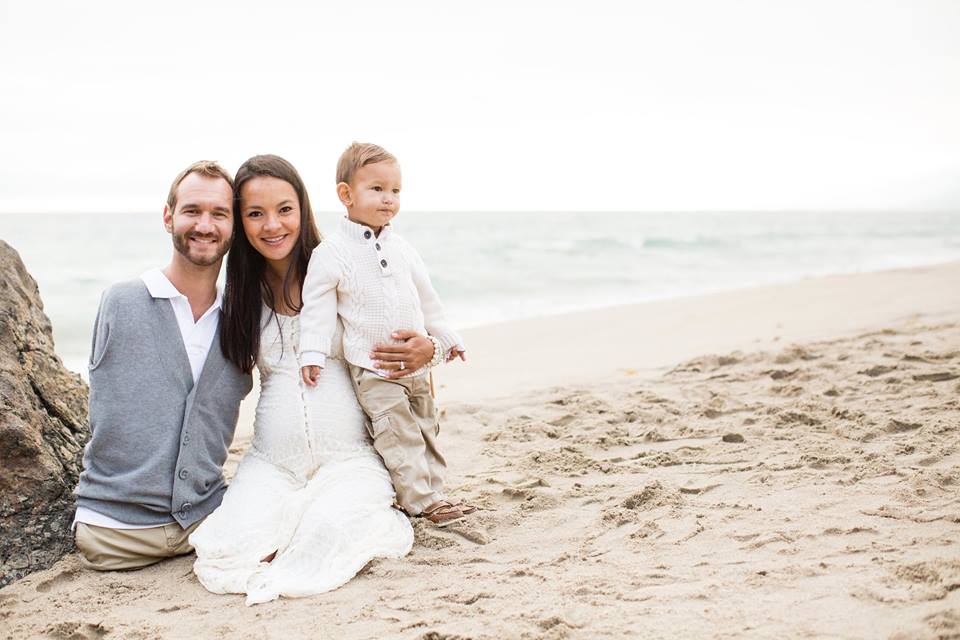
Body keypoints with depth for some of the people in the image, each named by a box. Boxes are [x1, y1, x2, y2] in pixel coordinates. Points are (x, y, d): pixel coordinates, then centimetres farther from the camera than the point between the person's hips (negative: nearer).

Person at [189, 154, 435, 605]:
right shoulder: (242, 293, 8)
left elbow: (406, 336, 7)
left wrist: (427, 349, -14)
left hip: (348, 457, -3)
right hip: (272, 462, 3)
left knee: (328, 531, -33)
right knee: (230, 550, -23)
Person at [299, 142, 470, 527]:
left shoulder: (401, 249, 9)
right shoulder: (332, 254, -9)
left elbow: (426, 298, 19)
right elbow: (318, 305, -9)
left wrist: (447, 338, 23)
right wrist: (313, 354, -16)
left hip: (415, 364, 7)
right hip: (372, 369, -7)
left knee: (425, 428, 13)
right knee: (400, 436, -9)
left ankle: (432, 492, 23)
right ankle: (422, 501, -3)